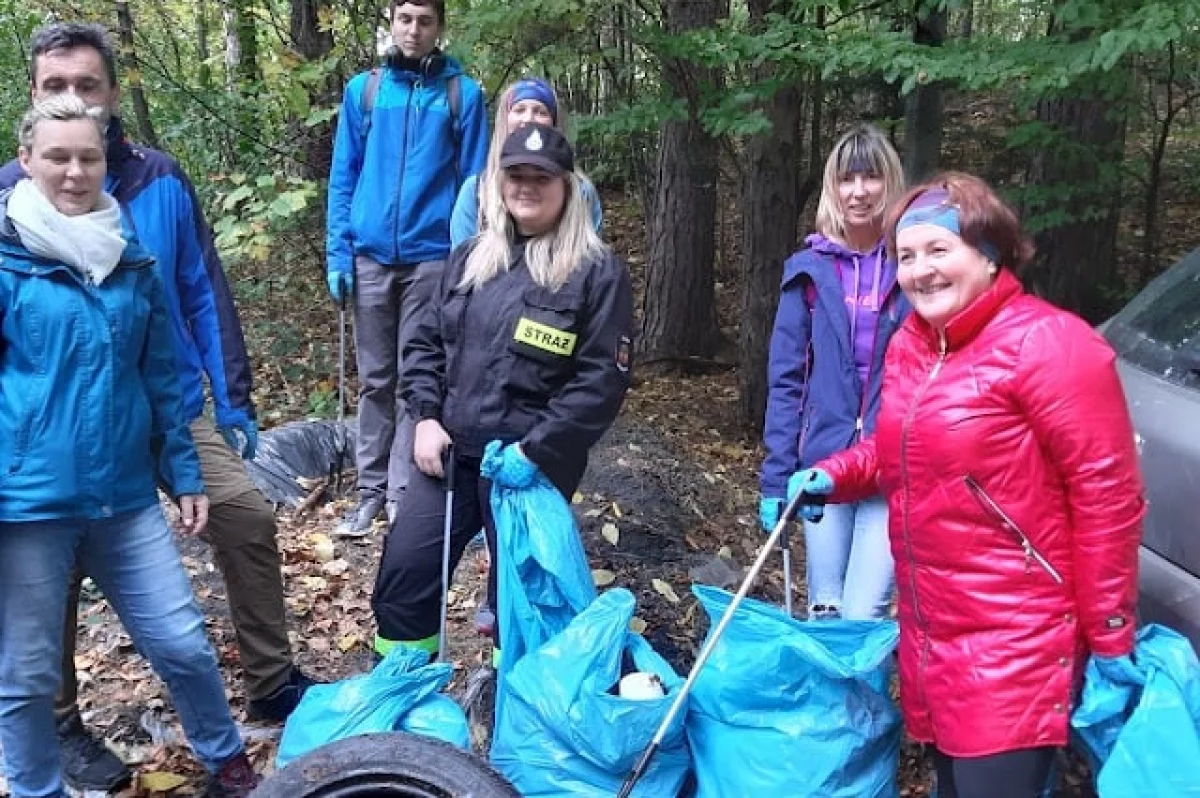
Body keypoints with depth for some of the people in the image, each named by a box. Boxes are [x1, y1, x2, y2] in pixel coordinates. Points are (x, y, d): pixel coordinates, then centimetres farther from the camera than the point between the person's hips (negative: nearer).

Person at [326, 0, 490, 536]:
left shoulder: (463, 94, 1)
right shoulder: (362, 90, 7)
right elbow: (342, 178, 8)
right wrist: (338, 252, 0)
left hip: (432, 259, -2)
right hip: (371, 257, 2)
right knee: (375, 379, 8)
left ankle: (403, 492, 10)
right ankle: (371, 490, 16)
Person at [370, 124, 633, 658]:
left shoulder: (597, 271, -7)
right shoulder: (471, 257, 11)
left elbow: (602, 380, -13)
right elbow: (426, 342, 14)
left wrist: (535, 451, -17)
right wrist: (426, 417, -2)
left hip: (532, 464, -5)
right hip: (450, 451, 5)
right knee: (402, 573, 5)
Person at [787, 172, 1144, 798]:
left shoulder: (1046, 343, -16)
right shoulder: (908, 345, 9)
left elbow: (1107, 496, -16)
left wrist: (1109, 635, -14)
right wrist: (835, 475, 6)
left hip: (1015, 645, -8)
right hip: (929, 632, 8)